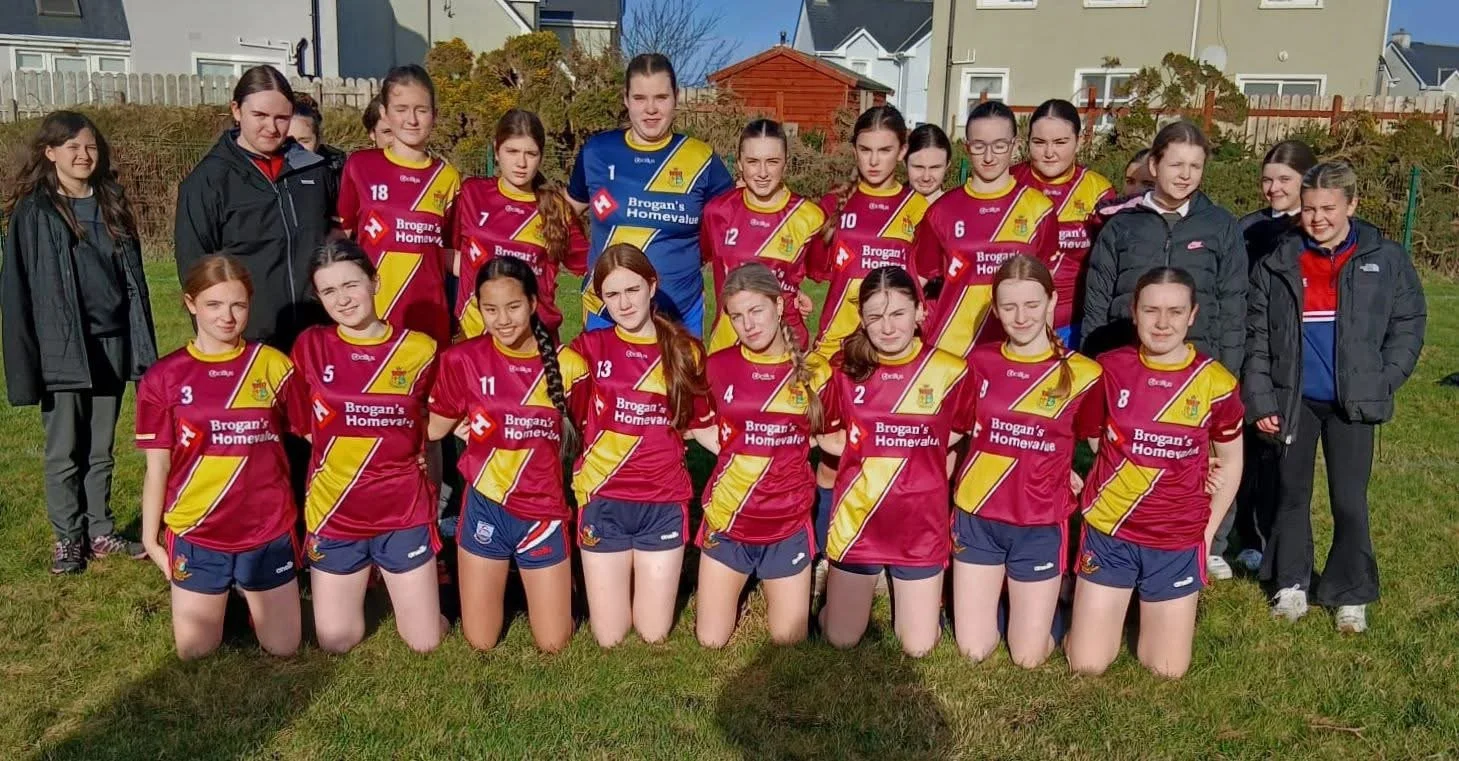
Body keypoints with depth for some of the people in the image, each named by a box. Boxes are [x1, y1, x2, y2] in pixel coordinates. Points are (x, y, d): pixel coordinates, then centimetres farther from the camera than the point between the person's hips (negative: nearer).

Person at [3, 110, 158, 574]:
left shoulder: (112, 204, 10)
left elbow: (133, 276, 12)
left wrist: (144, 344, 7)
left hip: (111, 344, 4)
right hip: (62, 349, -3)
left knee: (101, 449, 12)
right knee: (64, 452, 7)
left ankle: (101, 532, 23)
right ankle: (67, 539, 19)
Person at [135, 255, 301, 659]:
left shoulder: (274, 365, -6)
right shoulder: (163, 378, -5)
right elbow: (158, 466, 0)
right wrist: (151, 538, 2)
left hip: (268, 530, 0)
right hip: (196, 534, 0)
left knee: (283, 647, 9)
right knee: (195, 652, 9)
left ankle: (249, 592, 38)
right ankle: (226, 594, 38)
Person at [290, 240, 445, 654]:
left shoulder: (419, 349, -7)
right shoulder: (310, 347, -5)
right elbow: (305, 428, 3)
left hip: (404, 512, -1)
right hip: (334, 512, 1)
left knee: (425, 642, 5)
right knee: (337, 643, 9)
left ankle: (390, 574, 33)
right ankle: (367, 578, 37)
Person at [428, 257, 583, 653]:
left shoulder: (566, 363, -9)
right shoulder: (463, 359, -9)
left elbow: (578, 436, 3)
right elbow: (435, 428, 2)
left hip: (543, 511, 0)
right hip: (486, 508, 0)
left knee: (553, 644, 8)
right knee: (481, 642, 9)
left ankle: (532, 579, 37)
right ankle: (505, 579, 38)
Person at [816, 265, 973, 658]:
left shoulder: (950, 371, -10)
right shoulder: (846, 370, -6)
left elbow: (958, 437, 4)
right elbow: (827, 437, 6)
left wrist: (877, 448, -4)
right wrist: (865, 450, -10)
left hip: (920, 526, -1)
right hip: (857, 523, 1)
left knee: (918, 647, 8)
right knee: (840, 639, 10)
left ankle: (901, 586, 34)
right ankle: (844, 586, 38)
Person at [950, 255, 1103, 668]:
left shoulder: (1082, 373, -9)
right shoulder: (980, 362, -3)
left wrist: (1069, 480, -5)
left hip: (1040, 525, -1)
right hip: (977, 517, 2)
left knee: (1029, 657, 6)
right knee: (974, 650, 7)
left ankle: (1041, 596, 34)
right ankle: (992, 591, 35)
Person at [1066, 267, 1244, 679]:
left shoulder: (1216, 383, -10)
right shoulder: (1109, 369, -9)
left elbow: (1230, 463, 4)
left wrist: (1208, 532, 3)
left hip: (1177, 542, 0)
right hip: (1108, 533, 0)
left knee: (1167, 669, 6)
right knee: (1087, 664, 2)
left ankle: (1149, 604, 35)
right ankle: (1113, 602, 32)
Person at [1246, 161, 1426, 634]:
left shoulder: (1386, 260, -2)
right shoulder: (1278, 264, -1)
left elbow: (1409, 324, 3)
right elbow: (1257, 337, 0)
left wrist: (1383, 383, -7)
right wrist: (1260, 398, -5)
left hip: (1352, 402, -1)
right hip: (1294, 399, 1)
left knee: (1349, 500, 4)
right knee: (1292, 492, 12)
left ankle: (1351, 594, 19)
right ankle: (1291, 582, 26)